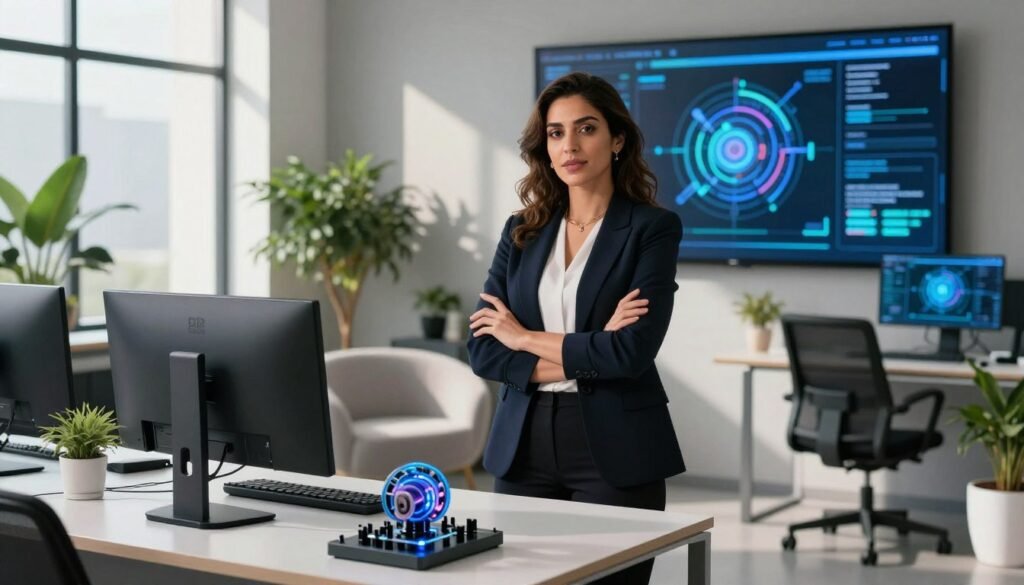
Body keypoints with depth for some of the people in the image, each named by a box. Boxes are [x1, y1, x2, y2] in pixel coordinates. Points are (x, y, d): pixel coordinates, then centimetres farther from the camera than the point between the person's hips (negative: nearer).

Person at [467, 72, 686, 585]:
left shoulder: (653, 228, -5)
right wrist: (584, 355, -12)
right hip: (524, 445, 4)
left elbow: (631, 352, -16)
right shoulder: (521, 232, 8)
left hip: (614, 450, -4)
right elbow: (483, 351, 0)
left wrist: (524, 337, -7)